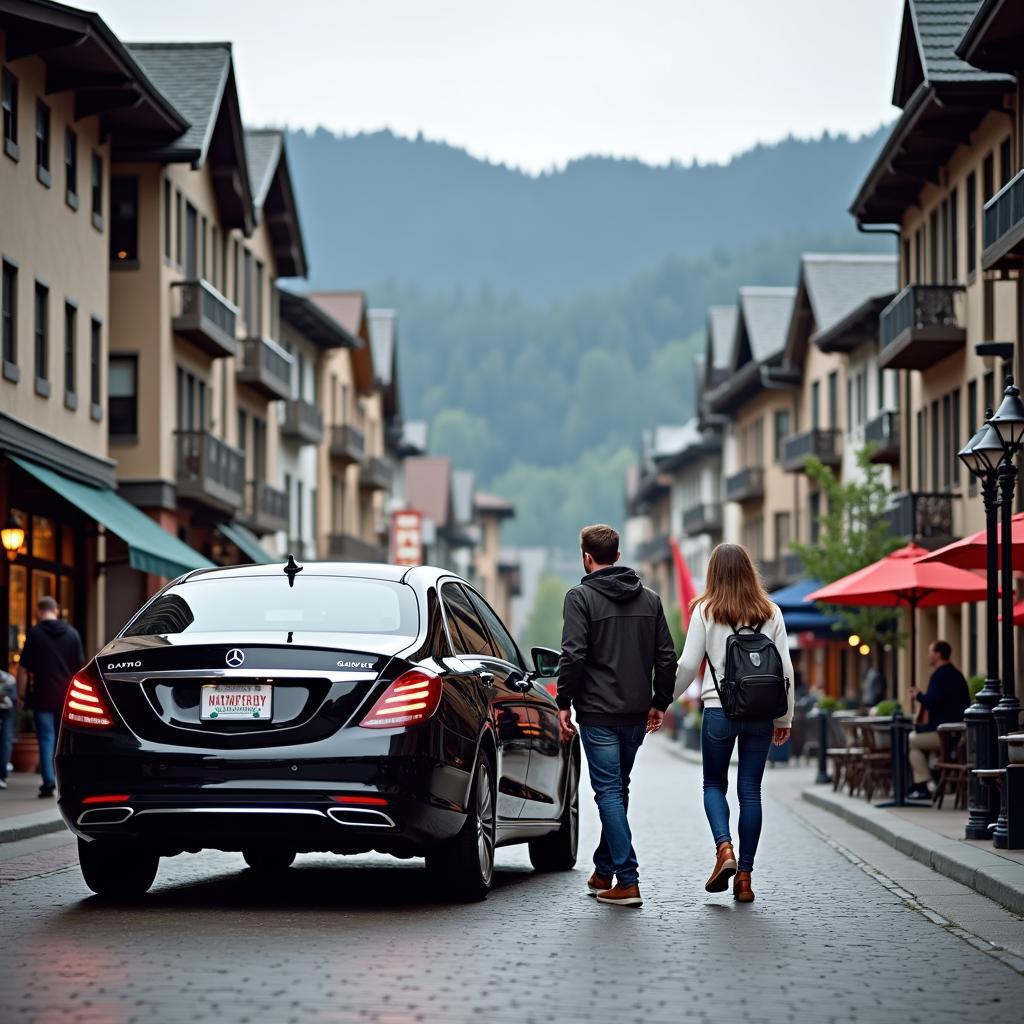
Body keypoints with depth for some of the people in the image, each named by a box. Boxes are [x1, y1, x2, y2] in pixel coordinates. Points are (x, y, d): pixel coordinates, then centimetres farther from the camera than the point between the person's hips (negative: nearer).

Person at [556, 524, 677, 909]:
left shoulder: (581, 597, -7)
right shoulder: (650, 599, 10)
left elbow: (573, 655, -15)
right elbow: (667, 657, 9)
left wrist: (564, 703, -8)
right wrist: (659, 702, 17)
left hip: (598, 713, -6)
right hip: (637, 713, 6)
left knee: (609, 793, -5)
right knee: (618, 790, 18)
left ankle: (627, 881, -12)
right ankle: (604, 871, 27)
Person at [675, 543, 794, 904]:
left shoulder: (705, 611, -1)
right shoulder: (771, 613, 5)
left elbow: (688, 665, -3)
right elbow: (785, 668, 6)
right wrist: (785, 717, 14)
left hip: (719, 709, -2)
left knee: (714, 784, 13)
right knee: (750, 790, 6)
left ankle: (724, 848, -11)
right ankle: (745, 876, 5)